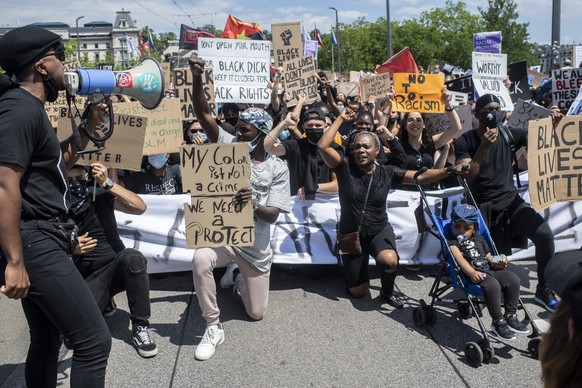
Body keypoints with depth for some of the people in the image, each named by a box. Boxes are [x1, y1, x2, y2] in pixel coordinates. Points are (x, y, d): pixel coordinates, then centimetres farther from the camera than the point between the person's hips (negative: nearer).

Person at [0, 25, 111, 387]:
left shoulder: (30, 108, 17)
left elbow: (57, 164, 29)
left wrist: (89, 126, 18)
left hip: (41, 239, 11)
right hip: (34, 242, -11)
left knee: (47, 341, 19)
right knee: (94, 339, -10)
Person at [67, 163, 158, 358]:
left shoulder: (102, 196, -2)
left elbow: (140, 207, -17)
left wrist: (108, 183, -22)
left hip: (117, 266, 0)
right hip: (88, 279, 1)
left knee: (133, 257, -37)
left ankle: (140, 327, -22)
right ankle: (104, 301, 12)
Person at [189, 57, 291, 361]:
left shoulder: (278, 168, -8)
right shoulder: (230, 147, -5)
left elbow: (272, 214, -14)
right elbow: (204, 115, -17)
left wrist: (253, 204, -36)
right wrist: (197, 80, -32)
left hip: (256, 245, 1)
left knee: (256, 313, 9)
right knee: (200, 260, -37)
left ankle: (237, 275, 43)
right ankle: (213, 327, -16)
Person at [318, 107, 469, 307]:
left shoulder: (387, 171, -7)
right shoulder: (345, 167, -12)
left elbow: (421, 176, -11)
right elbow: (323, 146, -25)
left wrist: (449, 170, -24)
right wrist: (341, 118, -18)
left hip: (380, 230, 0)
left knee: (390, 260, -35)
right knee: (357, 292, 5)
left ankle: (388, 290, 1)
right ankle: (357, 270, 43)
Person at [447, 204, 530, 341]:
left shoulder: (478, 239, 27)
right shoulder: (452, 241, 3)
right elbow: (459, 258, -12)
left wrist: (497, 262, 3)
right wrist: (472, 272, -27)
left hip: (489, 268, 7)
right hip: (471, 273, -7)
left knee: (513, 279, -14)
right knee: (492, 285, -33)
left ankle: (510, 316, -3)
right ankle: (498, 322, -19)